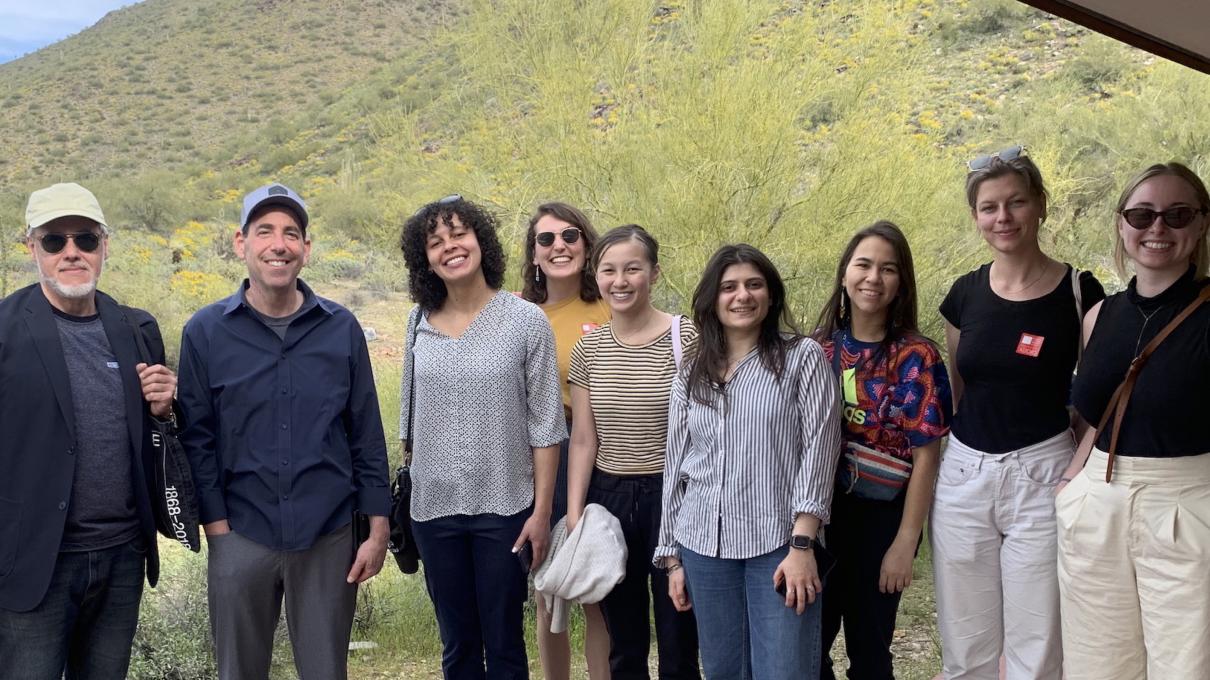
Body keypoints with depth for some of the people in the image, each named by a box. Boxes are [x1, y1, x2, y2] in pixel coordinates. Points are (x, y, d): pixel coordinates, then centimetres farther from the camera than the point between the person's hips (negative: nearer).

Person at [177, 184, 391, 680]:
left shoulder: (342, 328, 1)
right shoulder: (206, 331, -1)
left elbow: (367, 434, 3)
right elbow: (198, 440, 0)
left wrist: (378, 529, 1)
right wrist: (217, 530, -4)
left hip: (330, 539, 0)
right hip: (240, 539, 0)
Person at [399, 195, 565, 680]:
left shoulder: (526, 321, -8)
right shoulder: (420, 323, 3)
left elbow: (544, 425, -7)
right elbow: (412, 414, 12)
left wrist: (542, 511, -9)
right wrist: (409, 489, 11)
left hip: (504, 508, -3)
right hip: (434, 509, 3)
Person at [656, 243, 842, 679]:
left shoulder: (803, 357, 0)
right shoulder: (691, 376, 11)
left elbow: (818, 450, -7)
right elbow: (676, 467, 13)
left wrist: (802, 545, -14)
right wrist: (672, 556, 11)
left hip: (780, 543, -4)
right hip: (704, 546, 4)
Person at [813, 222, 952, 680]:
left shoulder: (915, 356, -10)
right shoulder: (820, 347, 1)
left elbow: (925, 456, -11)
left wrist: (905, 542, -14)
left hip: (881, 517, -3)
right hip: (819, 513, 4)